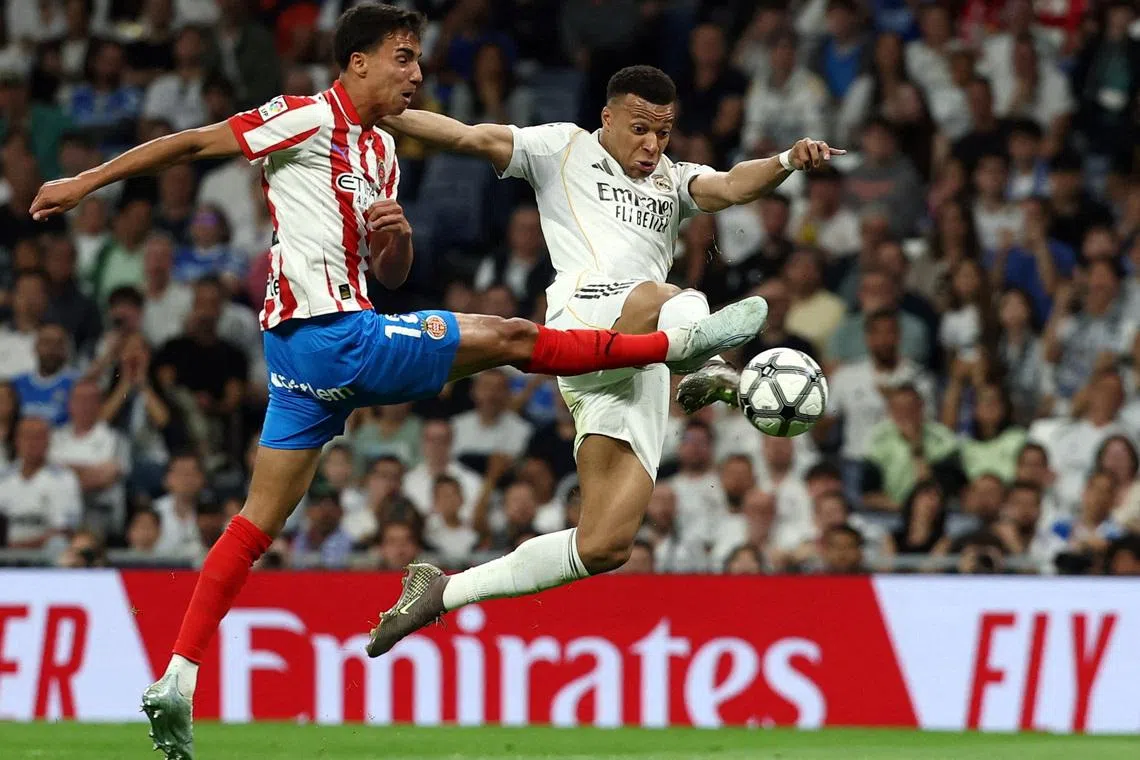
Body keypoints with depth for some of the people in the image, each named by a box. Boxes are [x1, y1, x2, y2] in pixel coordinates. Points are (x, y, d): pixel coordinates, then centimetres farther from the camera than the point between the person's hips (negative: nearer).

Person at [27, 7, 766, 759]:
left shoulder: (381, 153, 20)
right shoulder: (310, 118, -7)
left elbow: (391, 275, 23)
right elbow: (192, 143, -6)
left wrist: (397, 235, 0)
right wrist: (85, 182, -8)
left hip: (304, 350, 9)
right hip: (331, 334, -9)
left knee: (261, 520, 6)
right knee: (508, 337, -3)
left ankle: (178, 680, 3)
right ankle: (679, 344, 7)